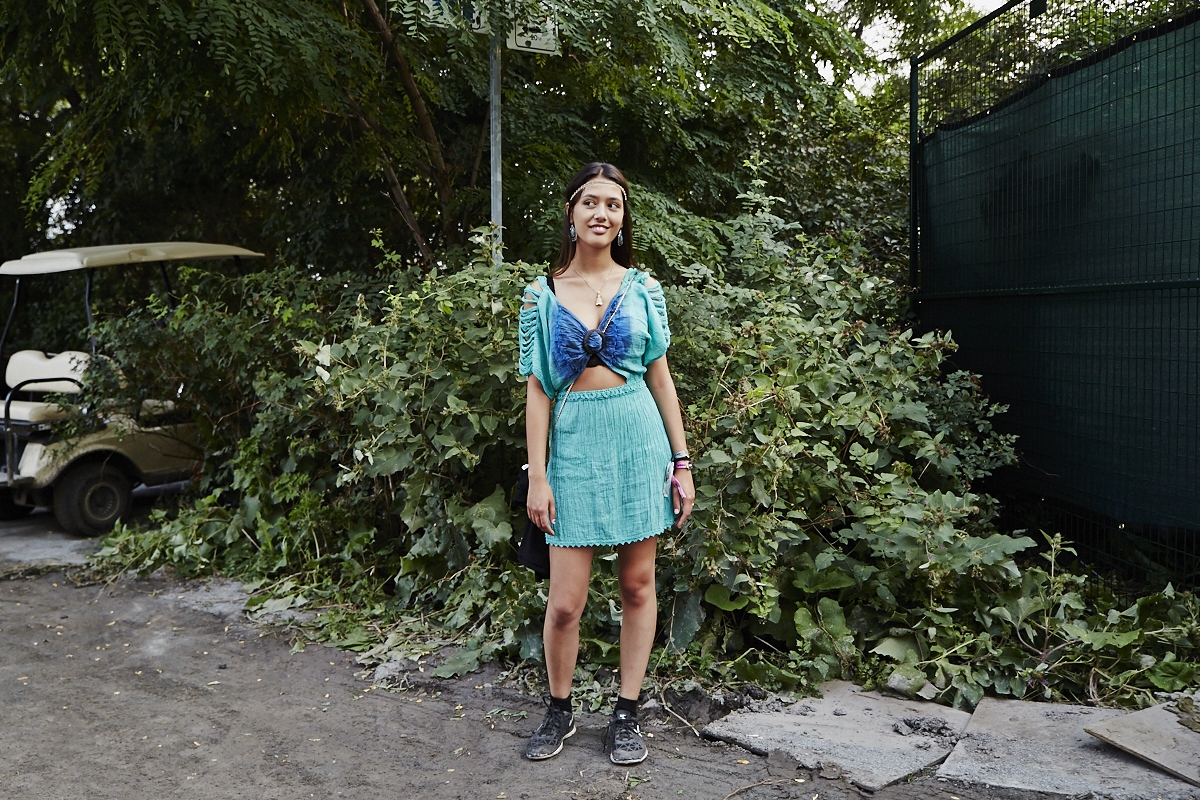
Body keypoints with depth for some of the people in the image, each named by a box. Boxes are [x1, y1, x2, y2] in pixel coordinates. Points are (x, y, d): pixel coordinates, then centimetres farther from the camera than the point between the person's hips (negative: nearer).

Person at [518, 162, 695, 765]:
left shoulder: (642, 289, 6)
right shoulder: (543, 293, 3)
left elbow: (660, 378, 8)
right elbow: (538, 389, 2)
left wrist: (682, 461, 3)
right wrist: (537, 474, -3)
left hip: (640, 439, 1)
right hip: (574, 443, -1)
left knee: (637, 585, 8)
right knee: (565, 600, -1)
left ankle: (627, 714, 23)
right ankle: (559, 710, 24)